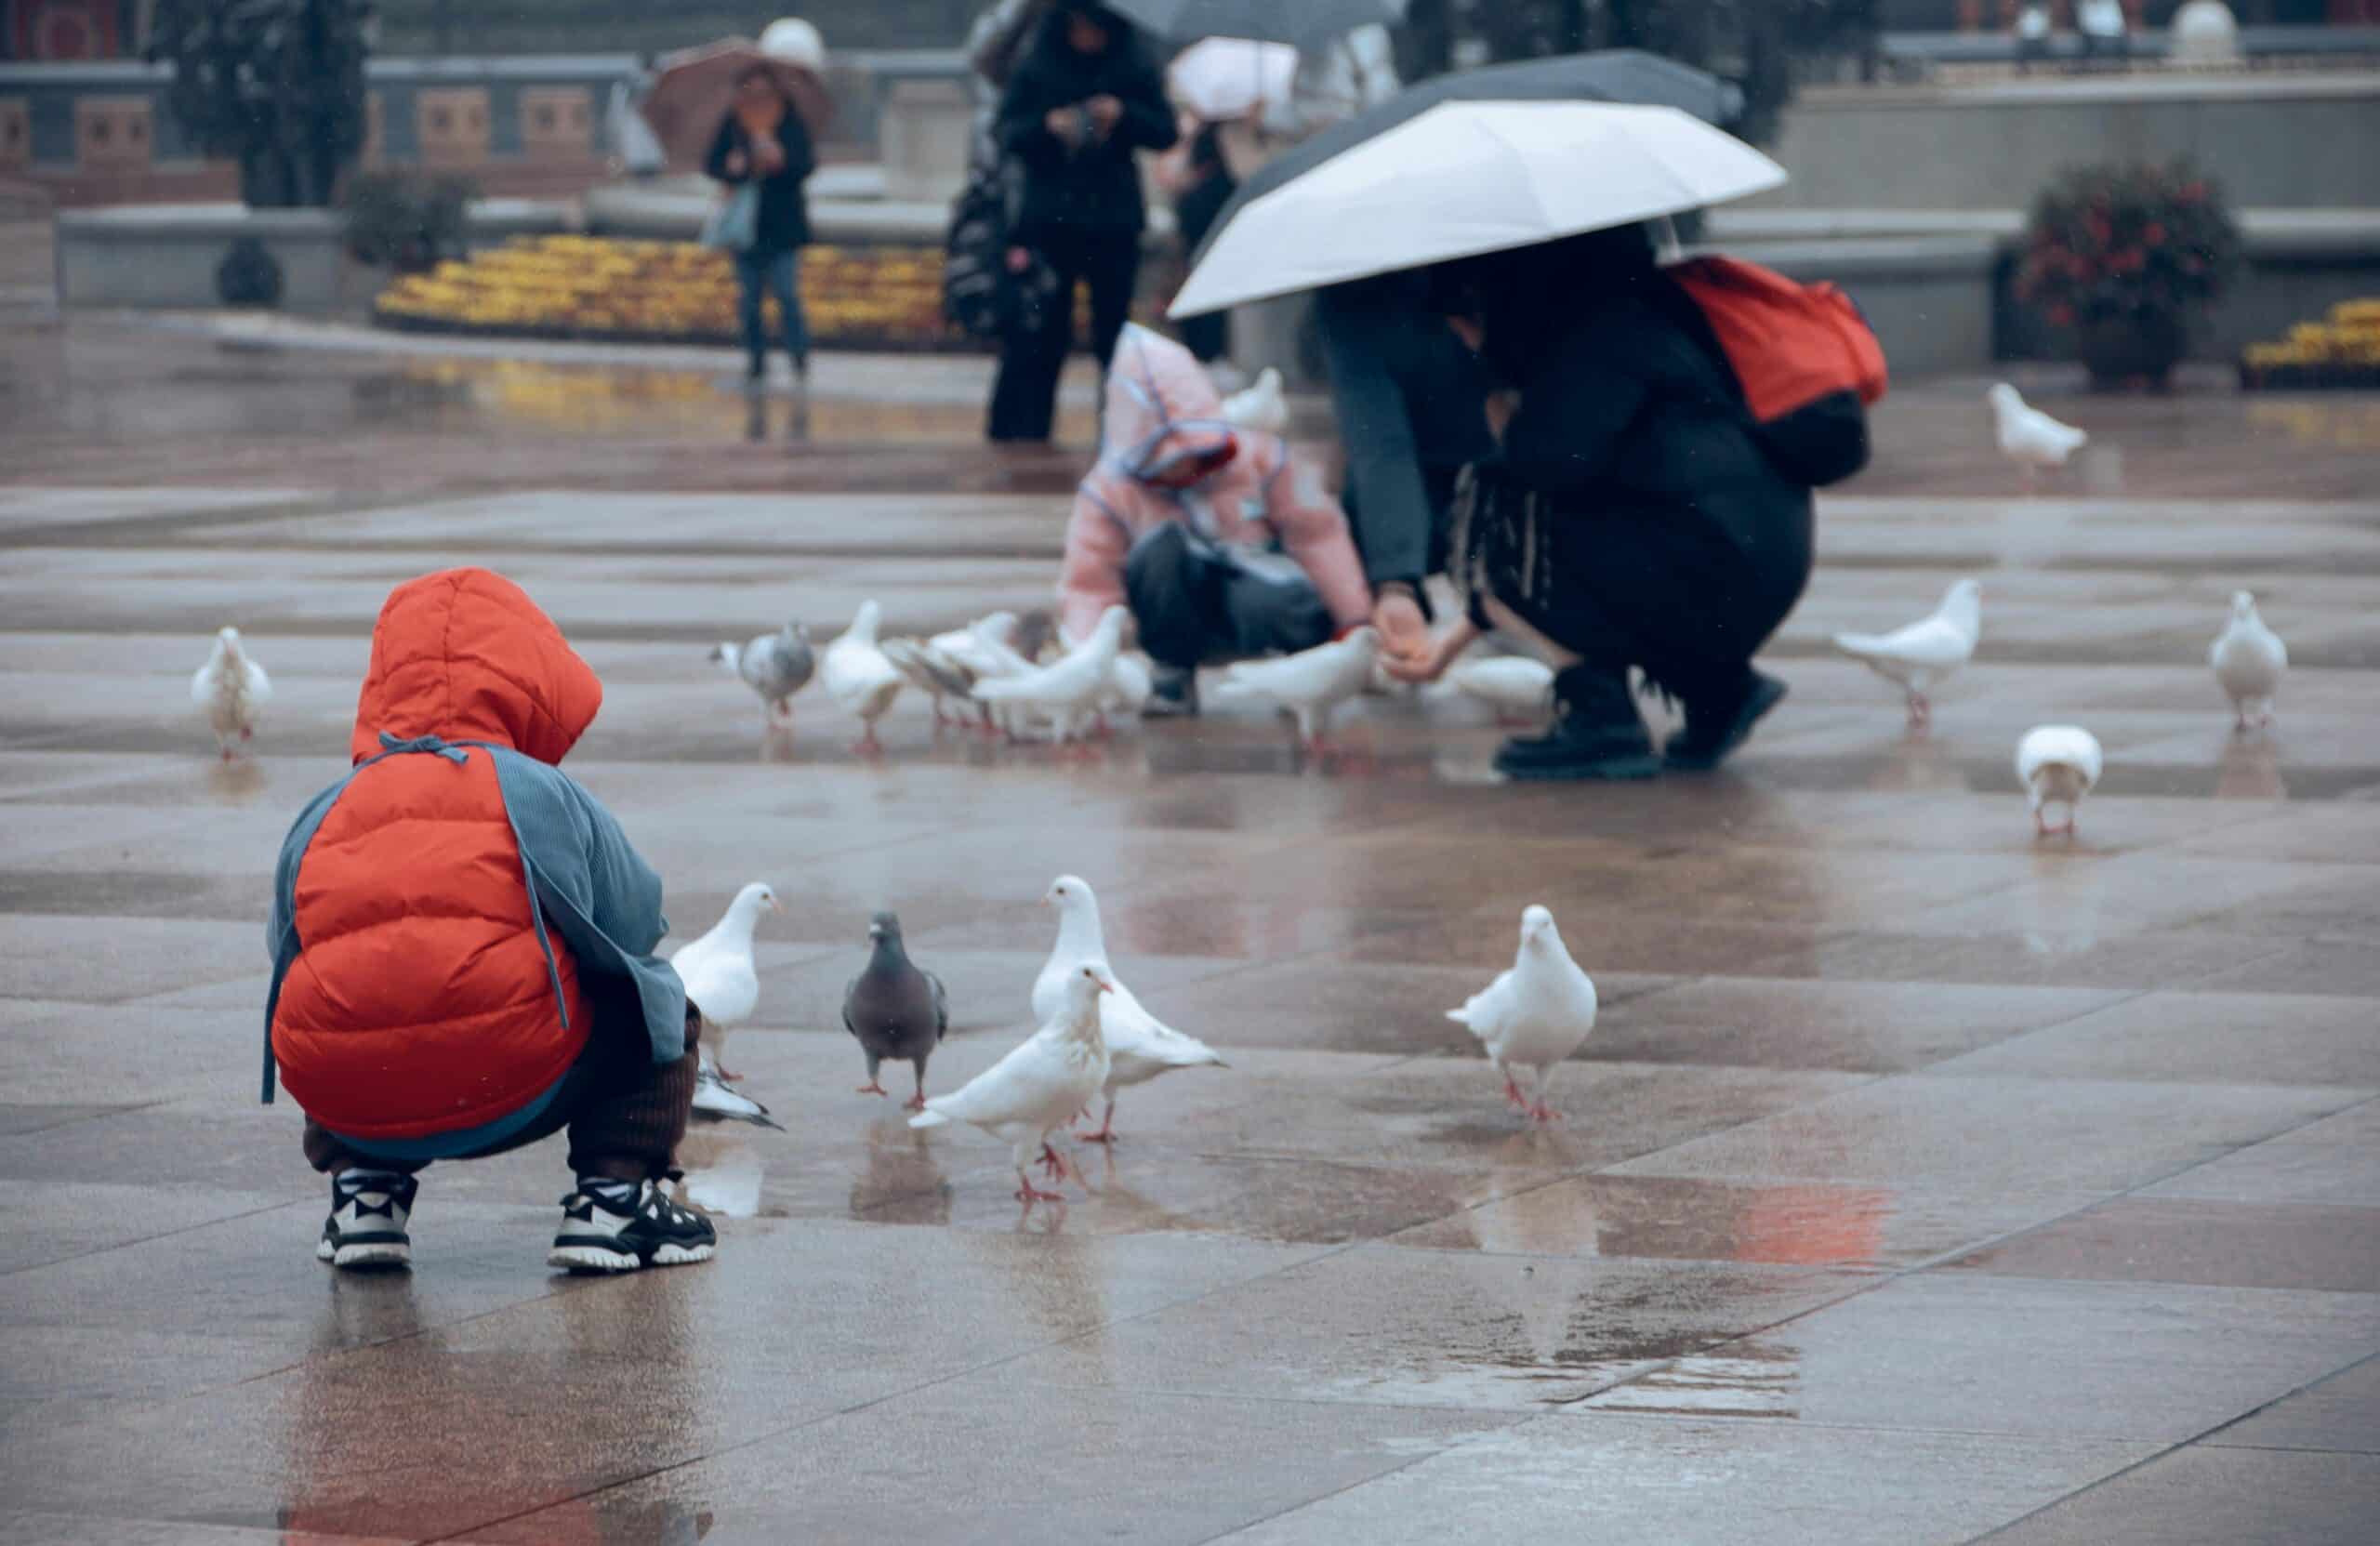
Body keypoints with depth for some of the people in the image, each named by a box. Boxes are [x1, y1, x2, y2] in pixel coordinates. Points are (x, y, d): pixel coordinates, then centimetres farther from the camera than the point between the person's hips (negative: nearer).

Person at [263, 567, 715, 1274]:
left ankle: (364, 1190, 22)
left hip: (347, 1106, 4)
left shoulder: (319, 819, 18)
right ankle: (613, 1193, 13)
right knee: (658, 1005, 24)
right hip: (511, 1093, -3)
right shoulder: (546, 797, 9)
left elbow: (286, 953, 22)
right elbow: (635, 926, 13)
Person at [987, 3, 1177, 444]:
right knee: (1038, 337, -2)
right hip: (1048, 221, -1)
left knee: (1116, 329, 3)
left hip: (1114, 223, 1)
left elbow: (1166, 132, 2)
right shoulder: (1036, 68, 2)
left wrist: (1123, 114, -15)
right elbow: (1005, 133, 1)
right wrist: (1047, 125, -17)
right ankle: (1018, 435, 2)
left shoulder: (1135, 69, 4)